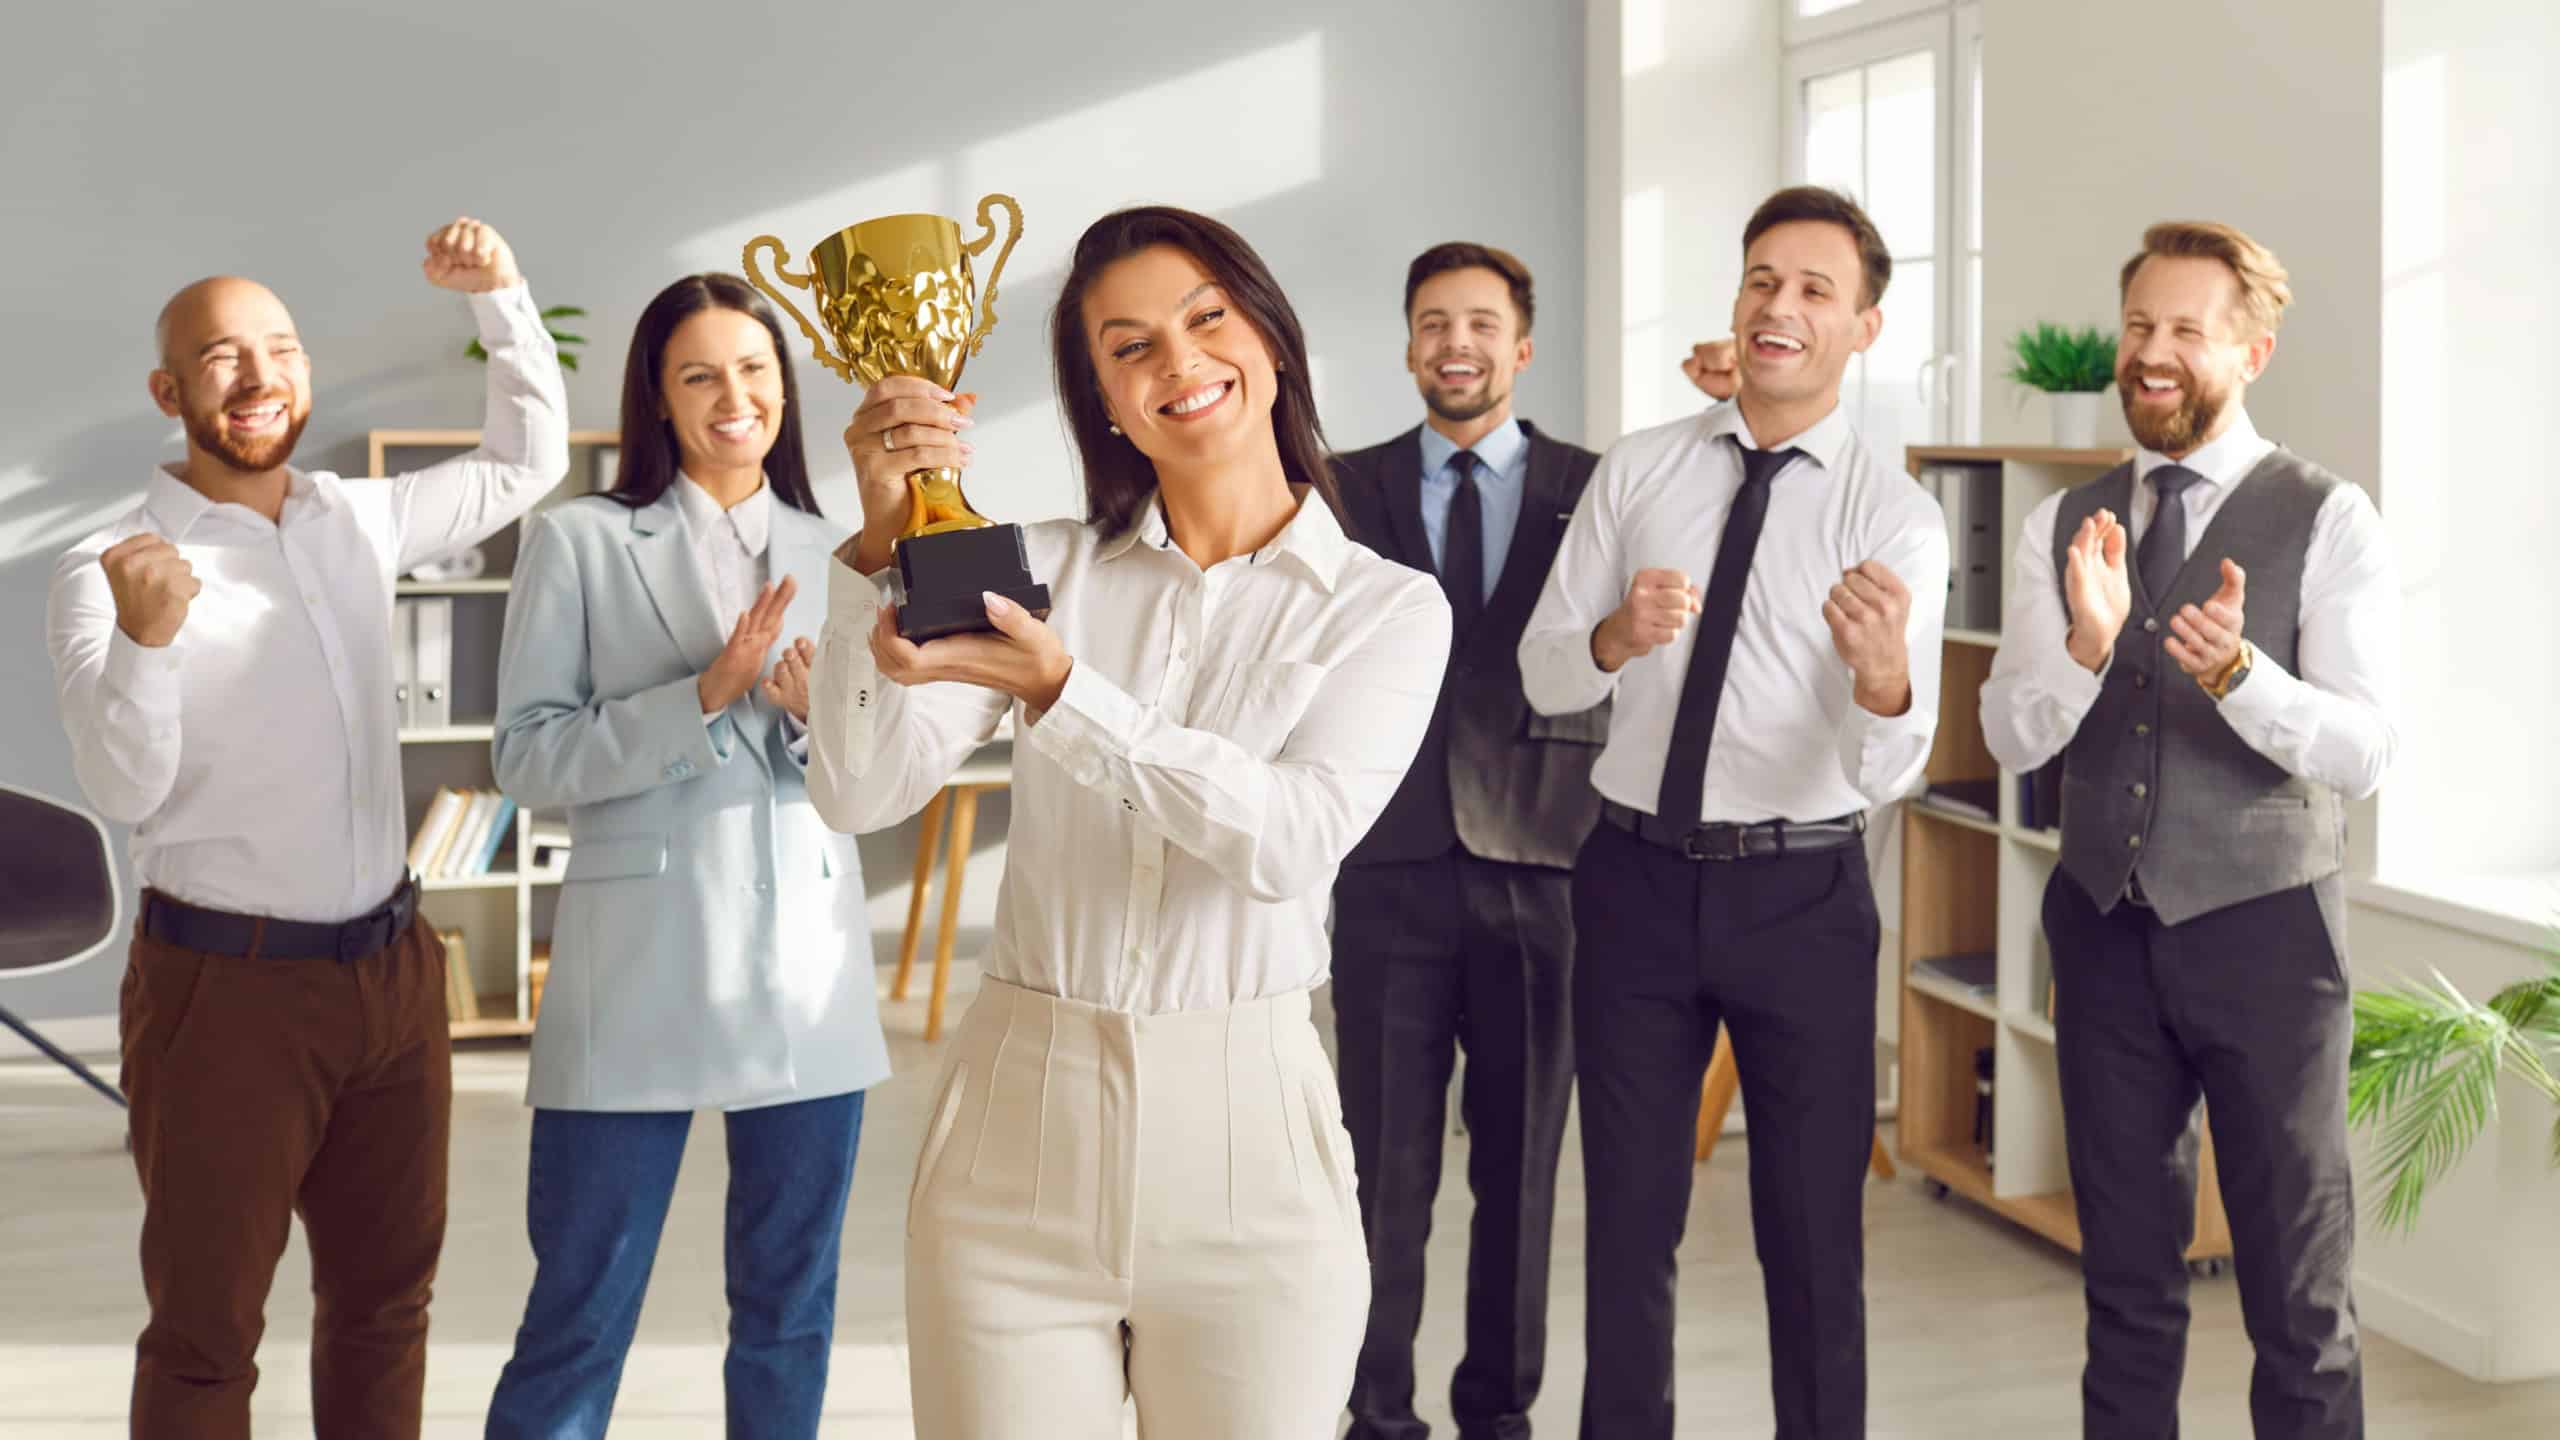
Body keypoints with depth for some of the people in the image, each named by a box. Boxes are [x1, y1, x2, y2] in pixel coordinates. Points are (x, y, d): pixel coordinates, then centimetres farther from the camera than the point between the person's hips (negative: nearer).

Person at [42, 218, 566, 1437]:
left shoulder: (357, 522, 5)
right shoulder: (112, 568, -11)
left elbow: (527, 462, 16)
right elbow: (122, 792, -17)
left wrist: (500, 296, 3)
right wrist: (146, 641, -35)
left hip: (392, 971, 5)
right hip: (224, 986, -5)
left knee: (384, 1294, 16)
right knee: (207, 1330, 6)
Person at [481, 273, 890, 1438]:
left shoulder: (831, 554, 11)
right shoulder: (580, 542, 1)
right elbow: (528, 757, -6)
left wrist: (823, 715, -12)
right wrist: (706, 694, -17)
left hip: (810, 970, 4)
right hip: (641, 975, -3)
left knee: (791, 1308, 13)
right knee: (579, 1314, 3)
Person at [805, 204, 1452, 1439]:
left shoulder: (1387, 609, 2)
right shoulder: (1043, 571, 5)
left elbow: (1296, 838, -16)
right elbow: (859, 793, -6)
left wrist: (1056, 690, -25)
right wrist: (881, 545, -18)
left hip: (1243, 1129, -1)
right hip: (1017, 1116, 1)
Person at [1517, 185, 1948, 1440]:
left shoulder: (1895, 515, -7)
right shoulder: (1634, 471, 2)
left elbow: (1892, 768, -17)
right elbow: (1543, 679, 0)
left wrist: (1883, 666, -40)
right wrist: (1618, 636, -22)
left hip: (1802, 892, -2)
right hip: (1636, 876, 2)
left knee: (1813, 1229, 10)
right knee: (1629, 1218, 13)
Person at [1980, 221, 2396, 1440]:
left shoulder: (2328, 521, -7)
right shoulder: (2062, 526, 5)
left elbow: (2364, 750, -15)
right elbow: (2012, 737, -3)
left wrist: (2236, 673, -33)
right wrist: (2087, 642, -23)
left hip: (2264, 929, -3)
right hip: (2104, 929, 4)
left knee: (2297, 1283, 6)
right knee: (2126, 1275, 14)